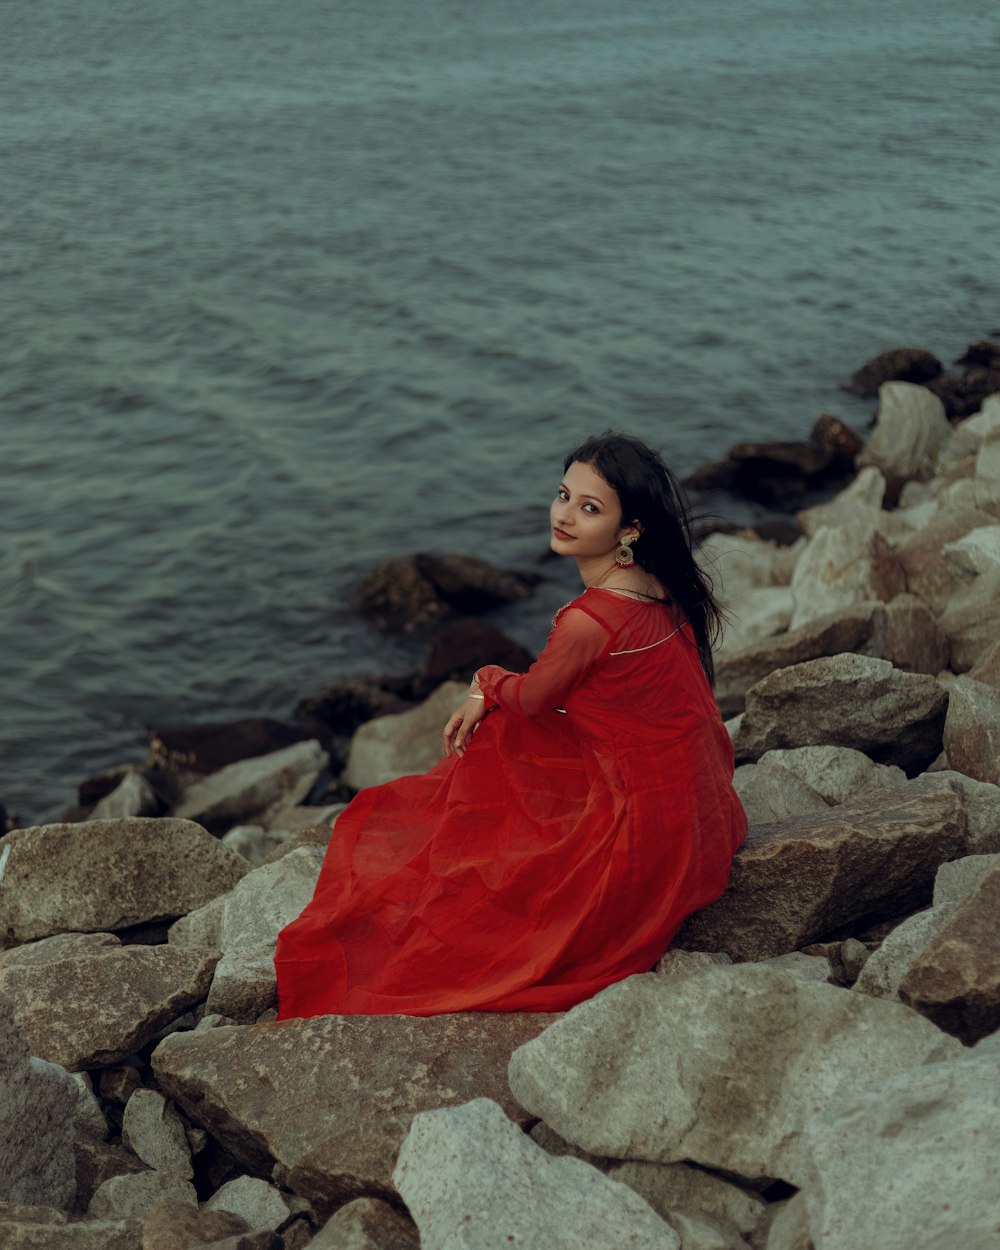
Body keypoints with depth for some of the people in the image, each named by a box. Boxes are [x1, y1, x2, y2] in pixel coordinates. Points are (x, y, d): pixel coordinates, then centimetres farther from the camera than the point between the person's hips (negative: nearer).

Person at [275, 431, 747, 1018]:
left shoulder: (590, 620, -30)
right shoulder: (658, 587, -2)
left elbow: (531, 697, -9)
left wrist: (486, 683, 13)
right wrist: (492, 698, 7)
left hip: (640, 834, -9)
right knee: (495, 734, 23)